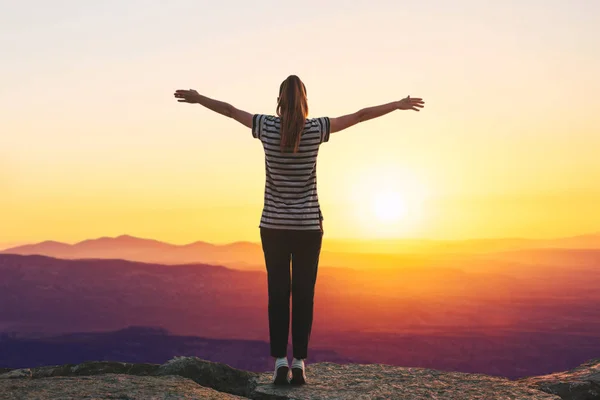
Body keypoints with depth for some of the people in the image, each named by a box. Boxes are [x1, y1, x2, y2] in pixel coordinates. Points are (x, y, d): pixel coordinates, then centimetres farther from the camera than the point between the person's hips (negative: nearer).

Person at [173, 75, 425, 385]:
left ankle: (280, 362, -1)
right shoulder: (316, 128, -5)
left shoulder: (267, 127, -5)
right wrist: (398, 105, 14)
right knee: (304, 295, 4)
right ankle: (299, 364, 3)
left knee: (278, 294, 5)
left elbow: (228, 109, 9)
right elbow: (360, 115, 3)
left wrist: (198, 98, 25)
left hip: (274, 224, 1)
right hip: (308, 225, 0)